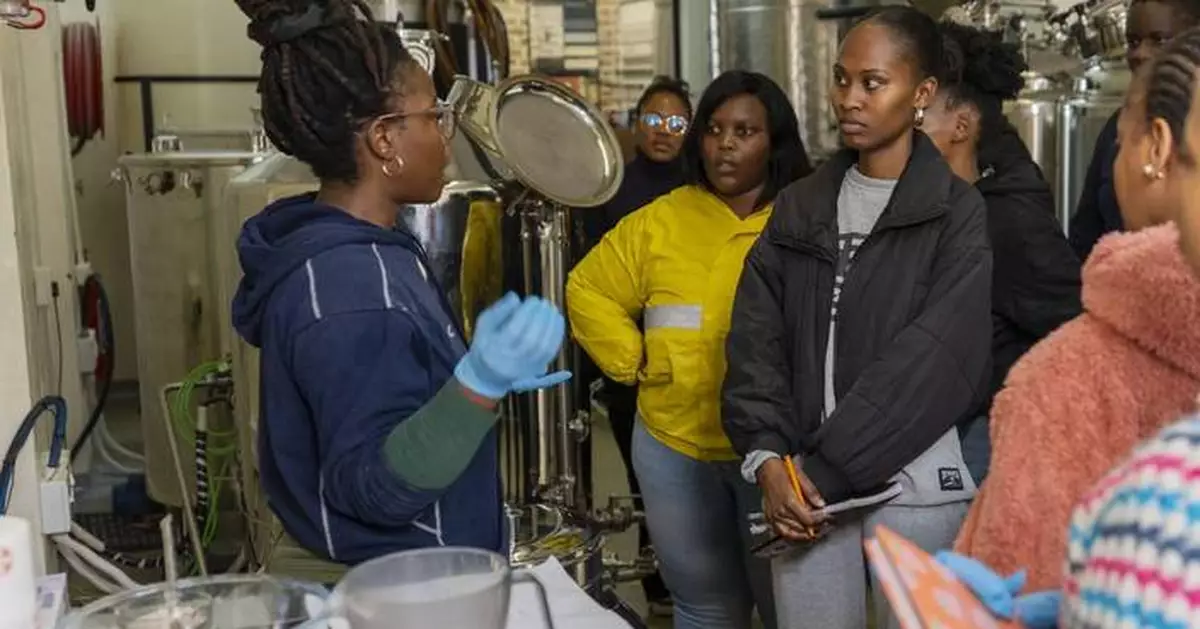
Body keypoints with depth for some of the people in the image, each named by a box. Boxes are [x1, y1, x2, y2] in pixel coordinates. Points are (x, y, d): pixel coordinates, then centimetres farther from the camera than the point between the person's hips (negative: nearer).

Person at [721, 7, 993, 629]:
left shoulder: (957, 214, -3)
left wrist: (825, 471, -15)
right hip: (807, 480, 3)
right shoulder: (799, 207, 9)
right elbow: (755, 339, 2)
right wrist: (768, 457, -12)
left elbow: (928, 361, -12)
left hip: (916, 483, -3)